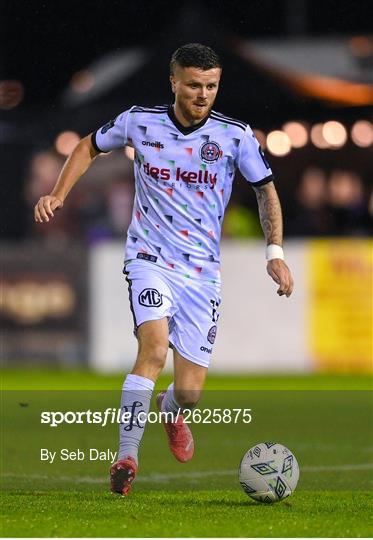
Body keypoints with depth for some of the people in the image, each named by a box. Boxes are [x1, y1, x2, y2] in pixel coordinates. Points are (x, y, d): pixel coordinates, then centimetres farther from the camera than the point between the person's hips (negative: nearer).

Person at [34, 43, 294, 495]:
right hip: (150, 258, -1)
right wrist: (58, 195, 4)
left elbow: (265, 188, 8)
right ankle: (126, 456, -21)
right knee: (154, 347, -29)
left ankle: (170, 411, 38)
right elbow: (90, 147, 15)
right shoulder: (140, 122, -4)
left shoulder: (234, 135, -4)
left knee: (189, 391, -1)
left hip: (202, 270, 1)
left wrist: (275, 253, -2)